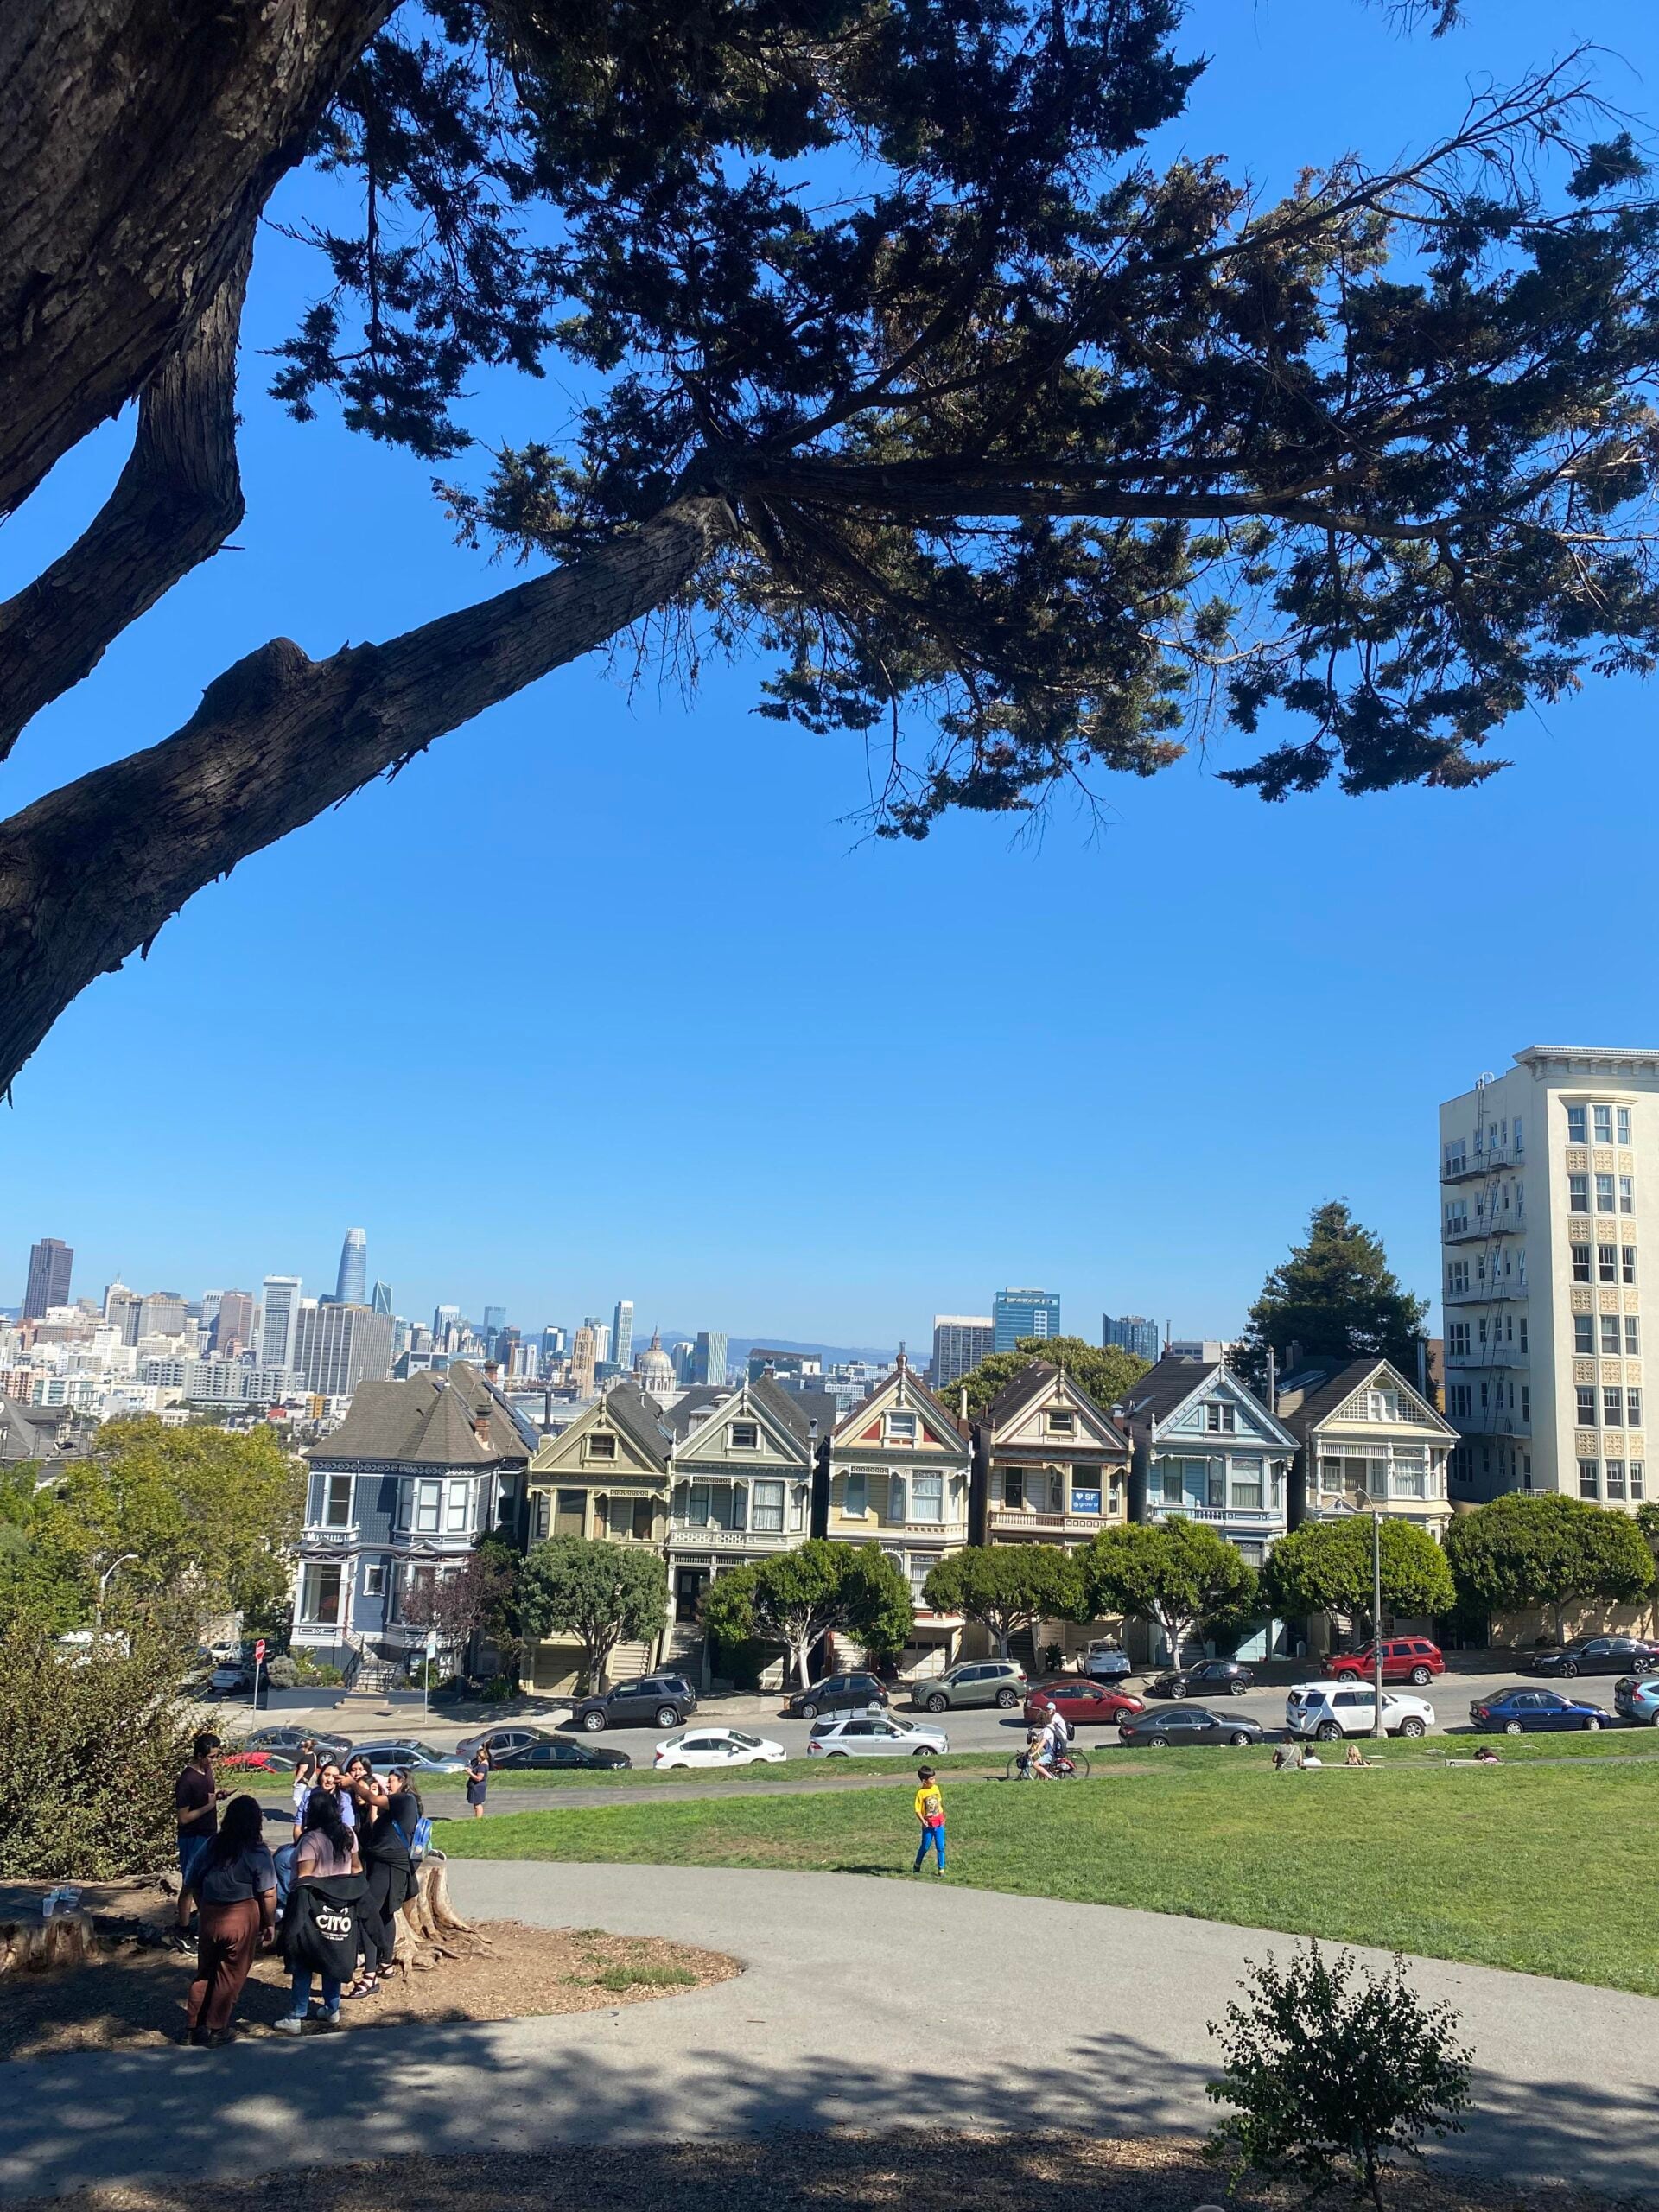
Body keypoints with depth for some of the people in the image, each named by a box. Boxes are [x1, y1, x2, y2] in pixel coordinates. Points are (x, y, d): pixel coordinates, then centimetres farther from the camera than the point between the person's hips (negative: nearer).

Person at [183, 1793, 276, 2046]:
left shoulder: (211, 1845, 1)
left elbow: (195, 1883, 9)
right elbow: (268, 1894, -13)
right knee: (230, 1976, 11)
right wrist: (269, 1924, 1)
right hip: (242, 1918, -4)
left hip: (209, 1915, 4)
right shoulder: (257, 1852, -12)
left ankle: (193, 2026, 26)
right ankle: (216, 2029, 18)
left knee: (205, 1972, 19)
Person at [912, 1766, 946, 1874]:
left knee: (940, 1847, 2)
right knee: (925, 1847, 9)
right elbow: (918, 1810, -14)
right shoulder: (921, 1793, -15)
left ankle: (941, 1869, 11)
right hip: (928, 1824, -3)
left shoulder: (936, 1788, 0)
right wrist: (922, 1820, -29)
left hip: (939, 1823, 3)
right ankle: (917, 1866, 29)